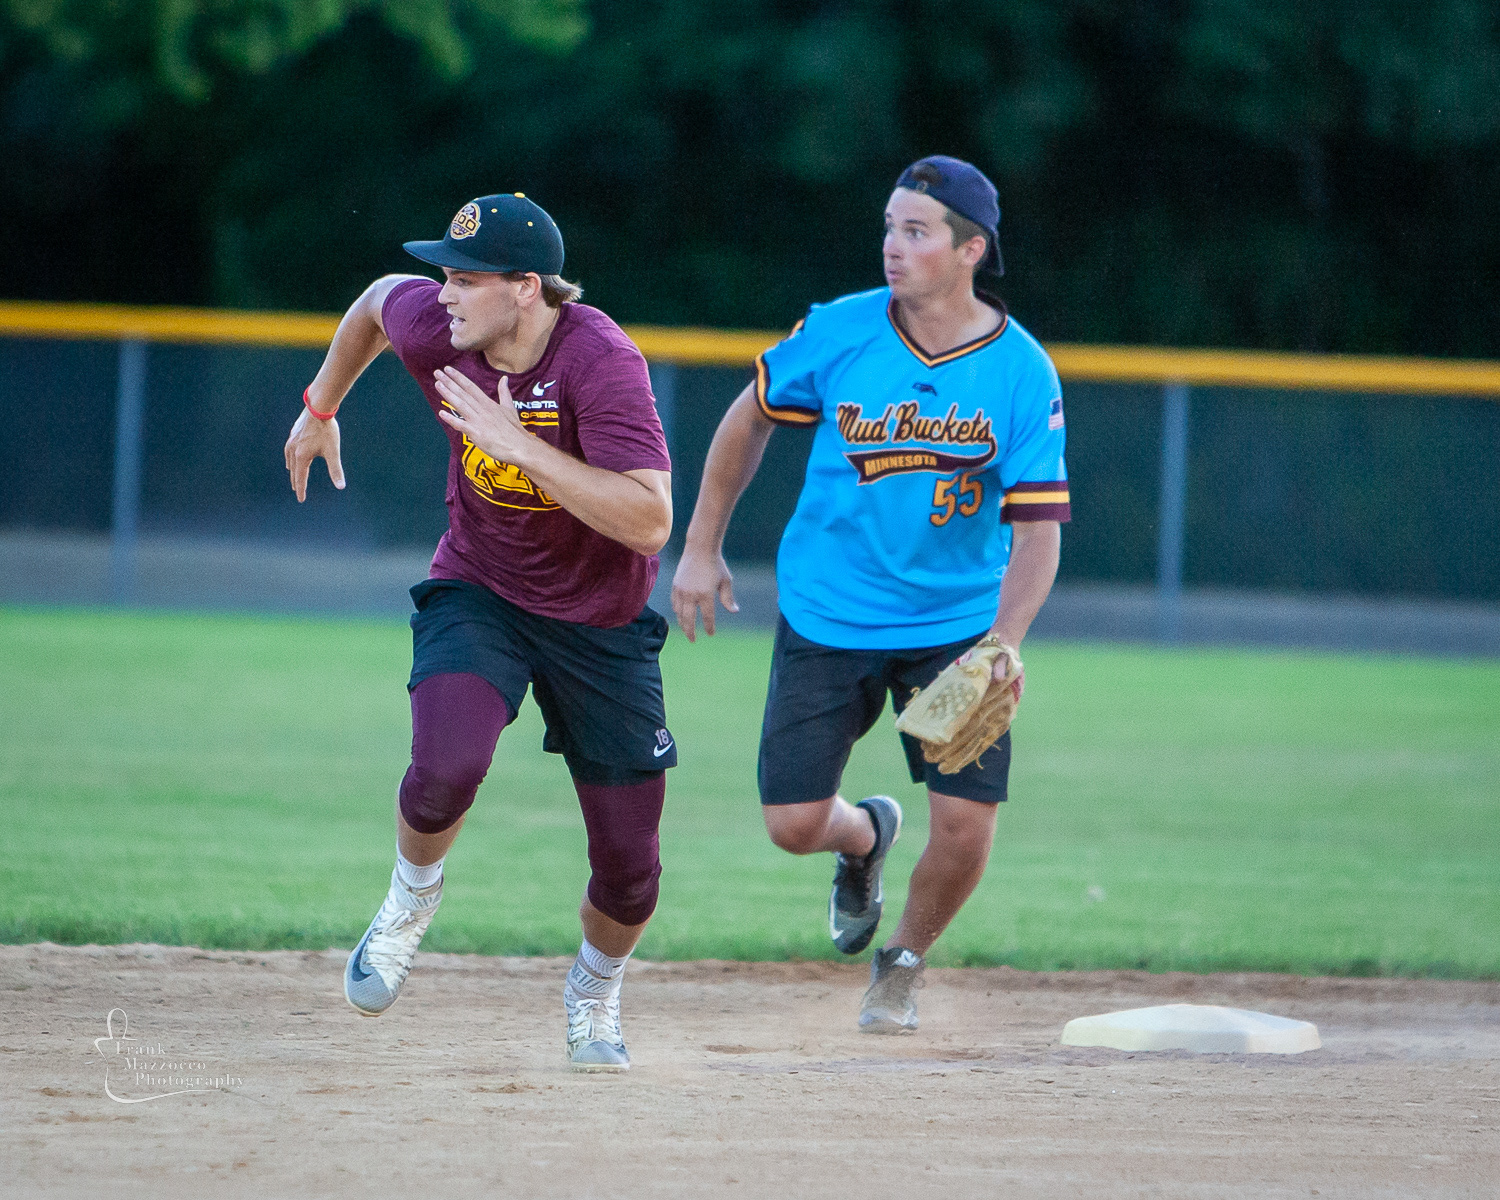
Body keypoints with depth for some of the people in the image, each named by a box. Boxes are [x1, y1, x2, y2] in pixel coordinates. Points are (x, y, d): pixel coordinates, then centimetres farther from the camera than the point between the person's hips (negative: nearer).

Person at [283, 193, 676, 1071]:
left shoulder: (601, 362, -29)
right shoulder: (431, 326, -16)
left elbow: (650, 522, -37)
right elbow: (378, 299, 10)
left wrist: (522, 445, -41)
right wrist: (320, 409, 19)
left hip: (603, 622, -2)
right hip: (479, 594, 2)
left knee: (630, 866, 3)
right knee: (446, 768, -29)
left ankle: (596, 997, 36)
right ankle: (411, 899, 4)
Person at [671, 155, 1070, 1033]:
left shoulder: (1024, 374, -14)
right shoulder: (839, 334, -11)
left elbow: (1037, 529, -16)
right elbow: (751, 419, 6)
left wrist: (1001, 648, -30)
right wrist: (702, 548, 9)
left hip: (957, 622, -1)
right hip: (828, 619, 1)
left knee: (966, 824, -11)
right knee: (794, 823, -4)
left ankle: (905, 963, 22)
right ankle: (867, 837, 35)